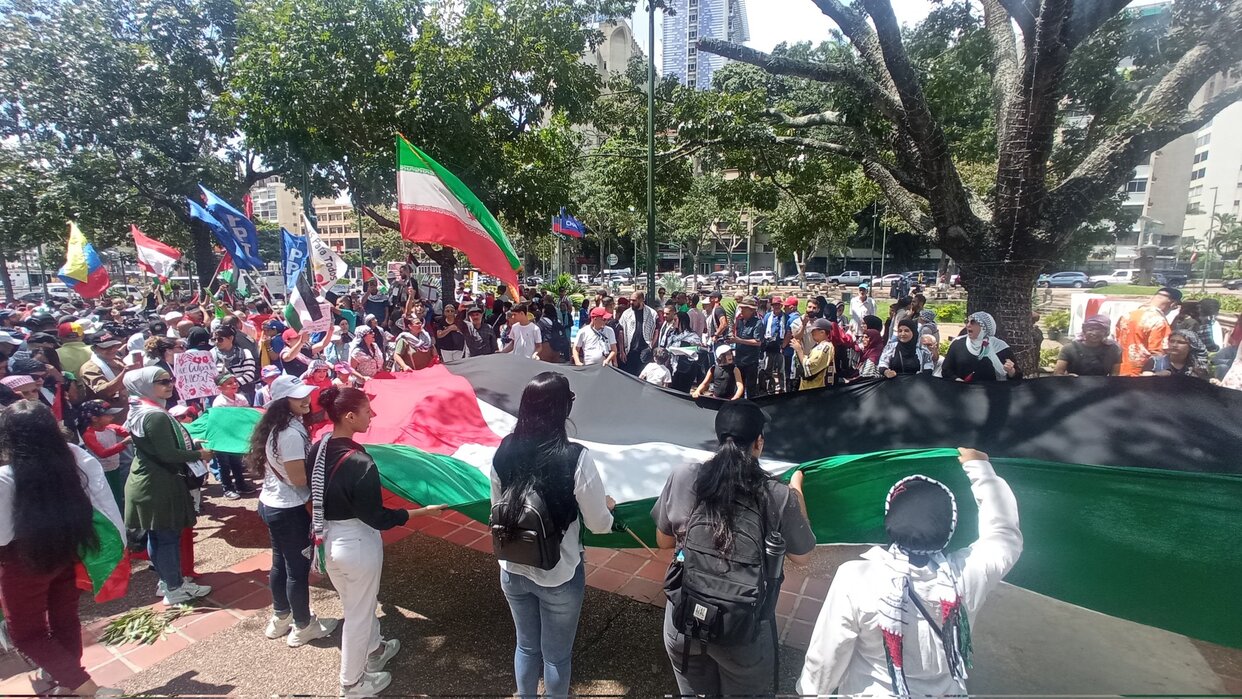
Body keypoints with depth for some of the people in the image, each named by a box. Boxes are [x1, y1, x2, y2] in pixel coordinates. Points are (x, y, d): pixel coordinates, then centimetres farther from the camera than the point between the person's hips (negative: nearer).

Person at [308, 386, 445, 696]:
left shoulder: (318, 449, -6)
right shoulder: (360, 463, -29)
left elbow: (314, 496, 7)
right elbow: (377, 518, -23)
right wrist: (423, 511, -16)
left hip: (328, 540, 7)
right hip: (357, 544, -7)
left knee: (359, 603, 29)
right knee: (359, 613, 16)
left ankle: (374, 650, 52)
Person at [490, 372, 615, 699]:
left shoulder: (504, 450, -11)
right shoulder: (576, 458, -25)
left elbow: (498, 510, 3)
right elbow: (599, 525, -15)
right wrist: (608, 506, 7)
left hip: (513, 572, 4)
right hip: (559, 576, -4)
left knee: (526, 646, 27)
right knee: (556, 655, 20)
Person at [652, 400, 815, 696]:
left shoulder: (682, 477, -13)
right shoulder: (779, 496, -17)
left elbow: (664, 541, 1)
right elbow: (801, 557, 1)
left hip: (684, 621, 2)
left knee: (694, 693, 27)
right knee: (748, 692, 26)